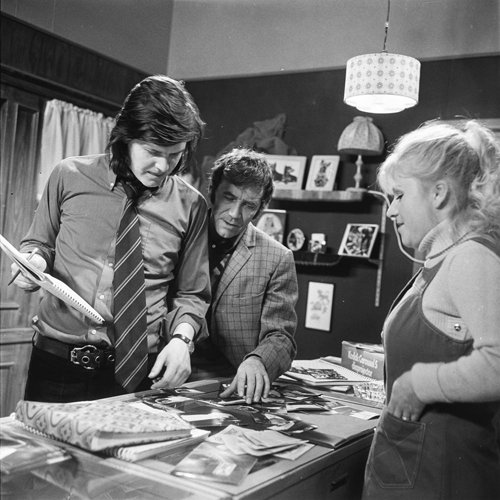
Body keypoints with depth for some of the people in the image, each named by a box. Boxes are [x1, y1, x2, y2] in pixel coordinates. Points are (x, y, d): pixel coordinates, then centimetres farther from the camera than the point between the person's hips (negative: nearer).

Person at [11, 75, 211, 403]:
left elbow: (191, 293, 6)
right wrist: (35, 261, -9)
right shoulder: (70, 177, -1)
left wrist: (180, 338, -12)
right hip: (56, 362, 1)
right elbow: (39, 243, 13)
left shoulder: (190, 205, -2)